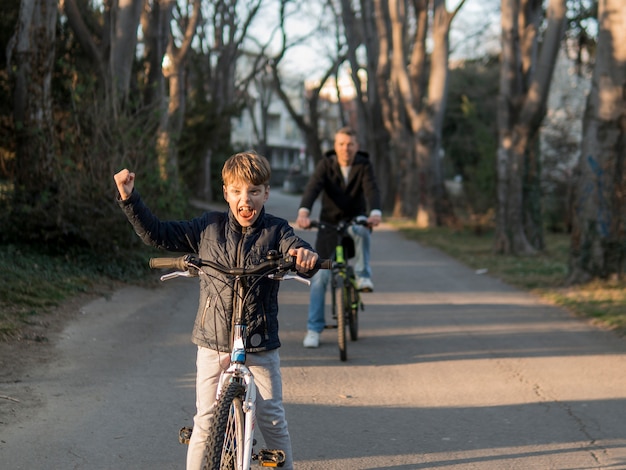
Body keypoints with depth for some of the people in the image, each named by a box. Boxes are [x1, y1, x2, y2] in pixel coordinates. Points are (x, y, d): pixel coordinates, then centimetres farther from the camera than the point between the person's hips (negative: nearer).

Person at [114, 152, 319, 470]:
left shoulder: (276, 232, -3)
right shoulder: (208, 228, 2)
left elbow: (299, 259, -19)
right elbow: (156, 234, 5)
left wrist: (306, 256, -44)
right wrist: (129, 199, -5)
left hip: (260, 346, -1)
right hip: (213, 345, 1)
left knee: (272, 419, 7)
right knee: (205, 423, 3)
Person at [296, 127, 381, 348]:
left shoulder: (364, 166, -10)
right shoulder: (326, 165, -11)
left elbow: (372, 189, -26)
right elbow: (313, 187, -27)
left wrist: (375, 212, -48)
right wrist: (303, 212, -46)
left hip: (354, 220, 0)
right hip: (329, 223, 0)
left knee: (360, 231, -38)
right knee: (319, 276, -6)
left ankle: (363, 275, -15)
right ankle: (314, 329, 1)